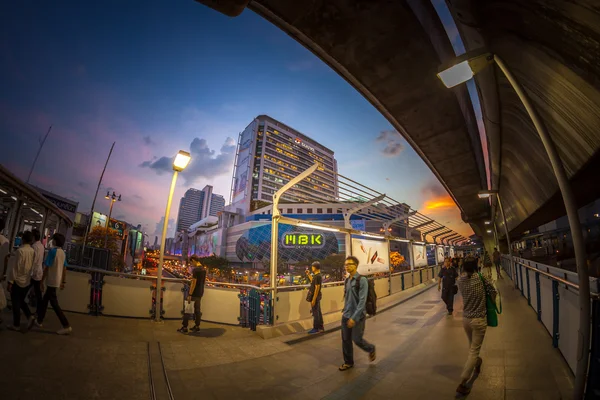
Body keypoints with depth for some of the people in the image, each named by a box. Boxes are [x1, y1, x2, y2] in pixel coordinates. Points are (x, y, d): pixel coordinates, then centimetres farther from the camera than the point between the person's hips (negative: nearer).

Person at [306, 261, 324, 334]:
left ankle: (316, 328, 13)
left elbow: (317, 288, -25)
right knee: (318, 312, 16)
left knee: (315, 313, 2)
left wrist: (313, 299, -23)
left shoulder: (317, 276, -23)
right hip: (317, 296, 10)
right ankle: (321, 327, 26)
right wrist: (308, 274, 20)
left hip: (315, 297, -10)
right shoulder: (317, 275, 7)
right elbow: (313, 281, 25)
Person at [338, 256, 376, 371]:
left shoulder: (362, 280, -16)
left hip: (357, 316, -6)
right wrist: (345, 311, 13)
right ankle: (348, 362, 32)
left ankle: (371, 349, 36)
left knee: (357, 339, 6)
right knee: (345, 340, 11)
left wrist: (354, 317, -22)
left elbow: (362, 301, -20)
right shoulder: (346, 281, 4)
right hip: (345, 316, 6)